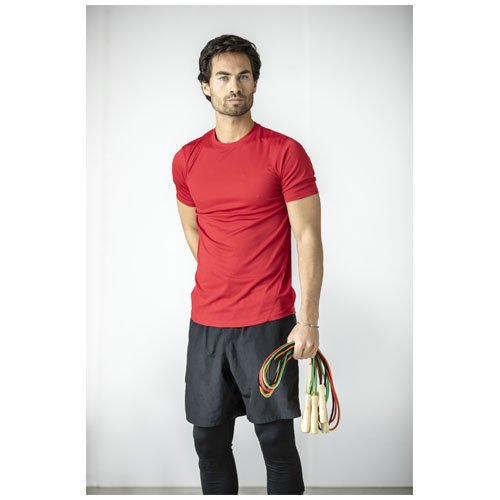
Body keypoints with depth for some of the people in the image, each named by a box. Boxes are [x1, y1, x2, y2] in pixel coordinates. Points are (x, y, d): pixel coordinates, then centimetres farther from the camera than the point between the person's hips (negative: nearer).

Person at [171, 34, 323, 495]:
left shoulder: (285, 153, -5)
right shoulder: (186, 159, 7)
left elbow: (309, 238, -8)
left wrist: (309, 320, -12)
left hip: (268, 323, -4)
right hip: (206, 323, 4)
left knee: (277, 442, 3)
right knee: (210, 442, 11)